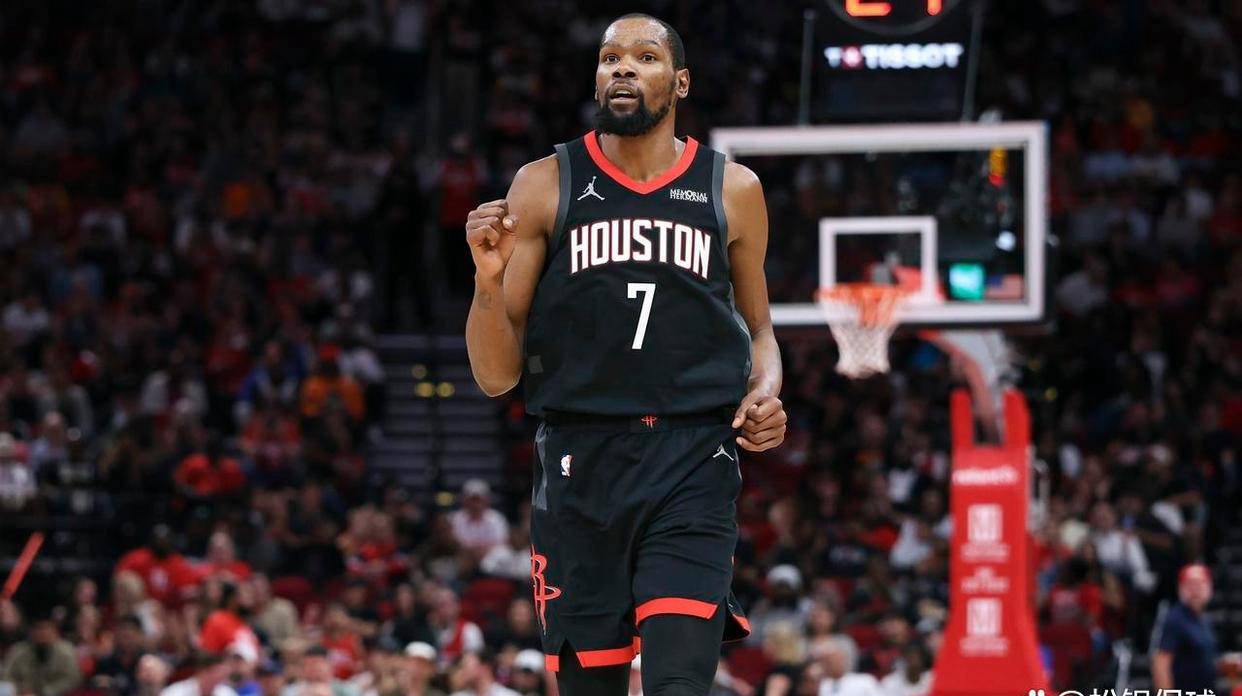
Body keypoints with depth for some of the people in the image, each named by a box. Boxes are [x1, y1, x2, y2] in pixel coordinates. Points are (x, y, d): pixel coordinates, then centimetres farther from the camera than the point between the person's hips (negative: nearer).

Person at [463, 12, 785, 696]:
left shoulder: (731, 190, 8)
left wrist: (765, 392, 1)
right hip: (580, 465, 1)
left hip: (692, 465, -1)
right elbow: (496, 376, 4)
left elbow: (757, 329, 23)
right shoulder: (544, 186, 5)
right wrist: (489, 278, -15)